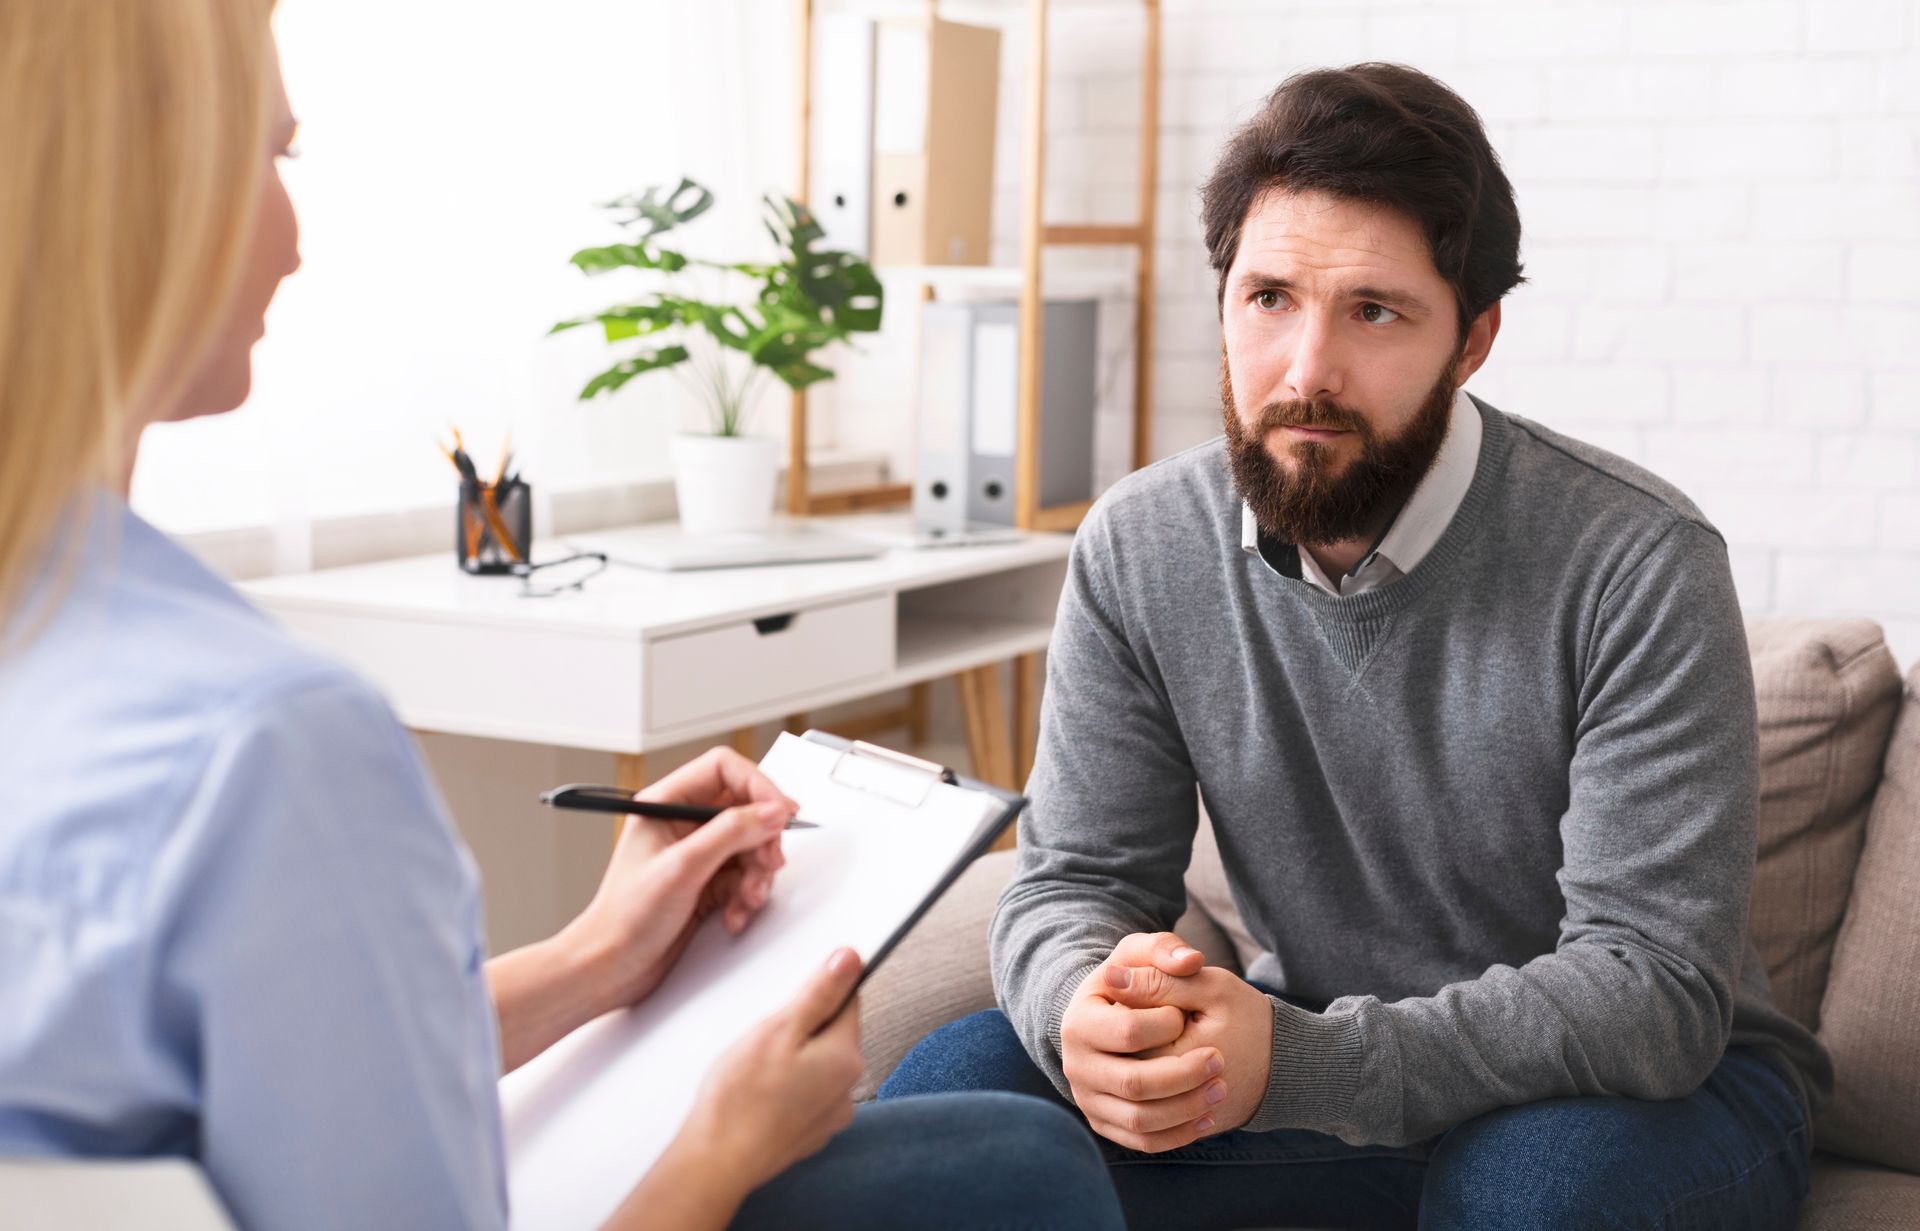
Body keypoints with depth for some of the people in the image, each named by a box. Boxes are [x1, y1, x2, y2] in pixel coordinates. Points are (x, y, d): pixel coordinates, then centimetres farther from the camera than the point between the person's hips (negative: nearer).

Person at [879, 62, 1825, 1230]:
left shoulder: (1636, 565, -22)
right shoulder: (1138, 551, -8)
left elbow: (1653, 983, -26)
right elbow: (1074, 881, -5)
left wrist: (1294, 1062, -39)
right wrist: (1088, 1011, -31)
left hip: (1658, 1080, -3)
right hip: (1327, 1060, 3)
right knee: (953, 1085, -16)